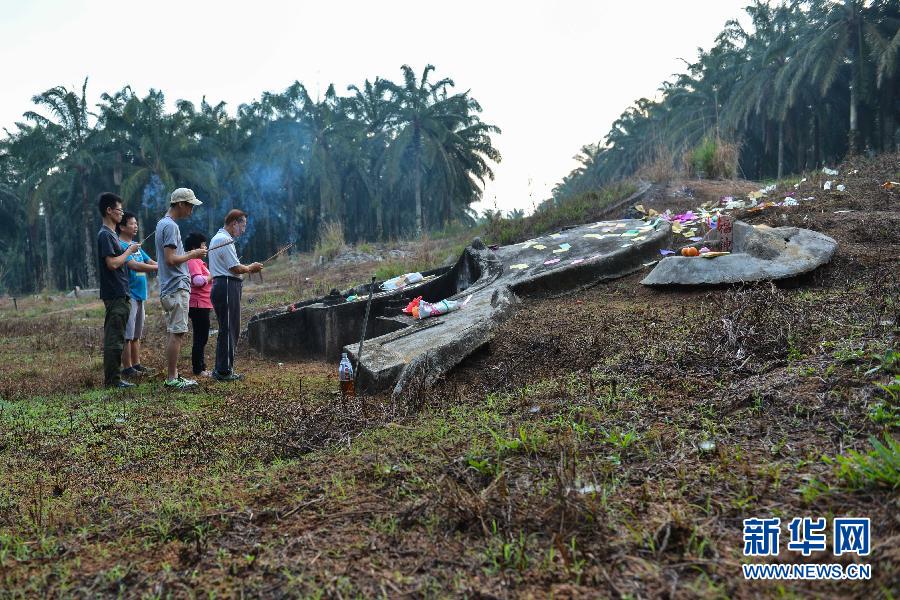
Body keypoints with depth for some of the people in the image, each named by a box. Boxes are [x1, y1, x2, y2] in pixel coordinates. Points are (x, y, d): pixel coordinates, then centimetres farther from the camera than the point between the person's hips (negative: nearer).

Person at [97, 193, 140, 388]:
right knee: (114, 339, -6)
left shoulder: (111, 234, 19)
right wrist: (130, 250, -10)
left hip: (119, 295, 10)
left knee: (114, 338, 12)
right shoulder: (105, 235, -12)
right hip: (115, 295, -10)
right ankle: (112, 379, -3)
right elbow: (112, 263, -20)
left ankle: (113, 378, 17)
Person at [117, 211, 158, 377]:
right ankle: (127, 368, 1)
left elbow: (150, 261, 16)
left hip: (139, 295, 9)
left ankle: (137, 364, 21)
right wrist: (158, 268, -21)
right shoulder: (120, 245, -11)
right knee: (127, 334, -4)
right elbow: (134, 265, -22)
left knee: (137, 334, 14)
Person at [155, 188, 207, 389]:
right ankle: (172, 378, -5)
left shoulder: (163, 224, 19)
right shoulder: (170, 226, -13)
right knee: (177, 333, -8)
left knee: (175, 333, 12)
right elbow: (170, 259, -20)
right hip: (177, 287, -10)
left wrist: (190, 254, 14)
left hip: (171, 288, 10)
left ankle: (173, 376, 16)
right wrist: (192, 255, -9)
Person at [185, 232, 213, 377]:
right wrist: (212, 276, -14)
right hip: (199, 305, -11)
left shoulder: (197, 261, 21)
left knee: (201, 338, 14)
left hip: (202, 305, 11)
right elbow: (198, 280, -27)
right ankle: (198, 369, -2)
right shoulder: (192, 262, -13)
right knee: (201, 338, -6)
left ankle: (201, 368, 21)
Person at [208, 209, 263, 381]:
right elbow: (236, 268, -16)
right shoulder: (225, 240, -13)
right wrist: (251, 268, 1)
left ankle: (221, 369, 20)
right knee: (228, 330, -7)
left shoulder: (217, 238, 21)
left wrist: (248, 268, 13)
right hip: (227, 287, -11)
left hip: (221, 287, 11)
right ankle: (224, 371, -4)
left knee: (228, 329, 15)